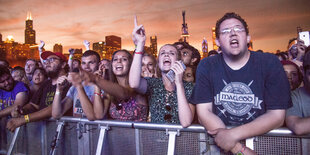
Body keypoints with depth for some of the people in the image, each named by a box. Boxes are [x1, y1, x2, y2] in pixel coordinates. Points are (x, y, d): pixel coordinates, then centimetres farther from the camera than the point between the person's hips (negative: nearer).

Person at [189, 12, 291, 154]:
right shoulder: (206, 66, 0)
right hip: (218, 142, 1)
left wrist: (234, 135, -17)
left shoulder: (269, 63, -1)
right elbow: (204, 112, -6)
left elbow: (277, 115, -4)